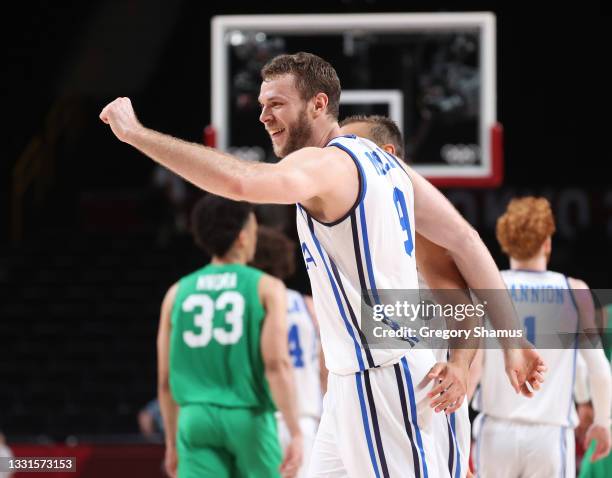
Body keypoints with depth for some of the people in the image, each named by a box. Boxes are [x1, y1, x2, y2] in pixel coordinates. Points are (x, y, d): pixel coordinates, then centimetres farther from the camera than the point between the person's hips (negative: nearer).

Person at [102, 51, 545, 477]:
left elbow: (240, 182, -36)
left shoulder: (325, 164, -16)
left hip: (380, 381, -10)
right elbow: (466, 242, 12)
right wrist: (514, 340, 13)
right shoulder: (381, 161, 14)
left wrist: (136, 133, -31)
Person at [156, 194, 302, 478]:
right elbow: (277, 364, -12)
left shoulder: (178, 292, 11)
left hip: (196, 418, 2)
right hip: (250, 419, -2)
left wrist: (172, 441, 24)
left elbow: (165, 379, 13)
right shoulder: (266, 288, 1)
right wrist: (296, 433, -13)